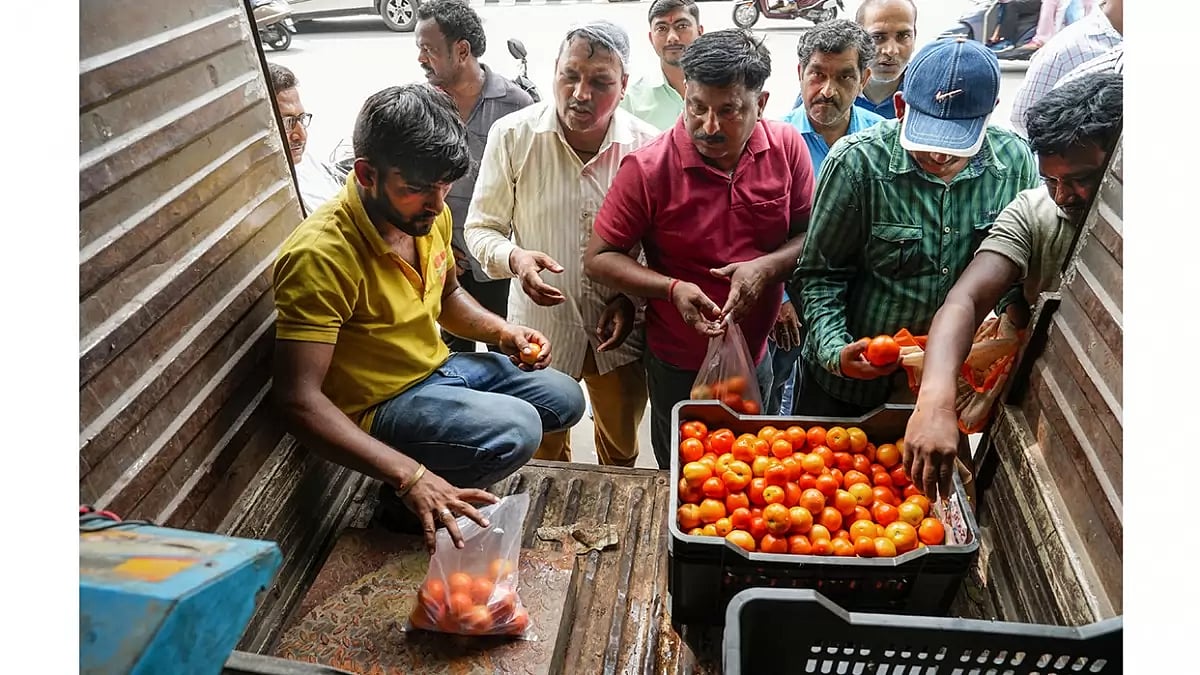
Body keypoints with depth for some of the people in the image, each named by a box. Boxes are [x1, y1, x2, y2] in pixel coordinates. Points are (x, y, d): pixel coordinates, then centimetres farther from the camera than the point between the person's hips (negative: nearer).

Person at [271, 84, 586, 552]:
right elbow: (300, 401, -34)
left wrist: (505, 334, -4)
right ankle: (401, 502, -3)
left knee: (564, 398, 13)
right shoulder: (321, 255, -31)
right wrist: (410, 477, -42)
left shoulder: (427, 214, -6)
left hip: (439, 368, 8)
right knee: (515, 429, -29)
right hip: (378, 405, -8)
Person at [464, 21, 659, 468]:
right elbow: (481, 228, -5)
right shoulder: (512, 135, -13)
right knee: (544, 453, 23)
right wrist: (514, 258, -25)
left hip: (620, 332, 1)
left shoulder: (648, 145, -11)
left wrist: (633, 299, -14)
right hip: (541, 329, 0)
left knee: (621, 454, 24)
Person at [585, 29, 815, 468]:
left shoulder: (788, 148, -10)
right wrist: (672, 288, -27)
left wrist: (767, 267, -22)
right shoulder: (648, 168, -19)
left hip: (757, 355, 3)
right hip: (679, 367, -2)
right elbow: (598, 259, -14)